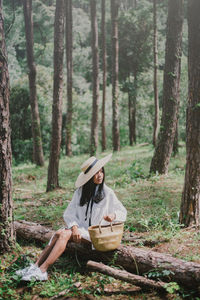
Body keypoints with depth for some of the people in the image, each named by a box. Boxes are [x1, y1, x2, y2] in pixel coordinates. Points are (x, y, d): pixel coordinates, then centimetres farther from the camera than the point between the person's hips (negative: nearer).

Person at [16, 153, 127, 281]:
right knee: (59, 233, -26)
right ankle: (35, 266, -29)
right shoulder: (80, 191, 7)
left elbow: (123, 212, 6)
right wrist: (74, 227, -17)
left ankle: (42, 270, -32)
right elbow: (69, 212, 2)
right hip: (80, 228, 4)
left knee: (65, 234, -27)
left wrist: (113, 215, -17)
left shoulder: (108, 193, 0)